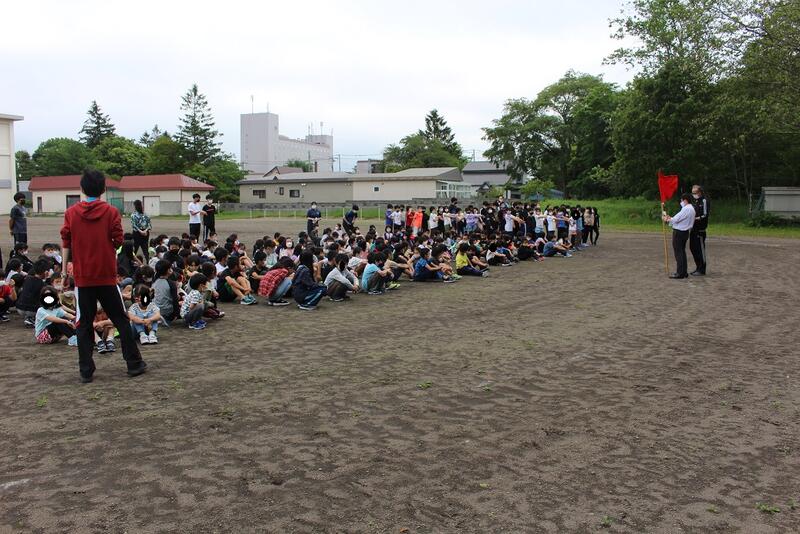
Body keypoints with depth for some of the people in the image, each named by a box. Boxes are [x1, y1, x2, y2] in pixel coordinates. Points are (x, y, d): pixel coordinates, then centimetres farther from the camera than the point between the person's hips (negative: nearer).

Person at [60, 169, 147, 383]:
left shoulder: (71, 213, 1)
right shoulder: (111, 212, -5)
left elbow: (66, 243, 1)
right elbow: (118, 241, -6)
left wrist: (64, 269, 7)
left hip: (82, 276, 1)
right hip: (106, 276, -1)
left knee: (84, 324, 8)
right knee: (121, 320, 9)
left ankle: (86, 371, 7)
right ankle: (134, 364, 13)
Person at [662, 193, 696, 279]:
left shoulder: (686, 209, -18)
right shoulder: (691, 209, 15)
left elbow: (676, 219, -18)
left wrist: (667, 220, 0)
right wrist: (670, 218, 11)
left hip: (679, 232, -10)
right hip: (684, 232, 10)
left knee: (678, 253, -6)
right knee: (682, 252, 16)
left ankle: (680, 273, -5)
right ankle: (684, 272, 20)